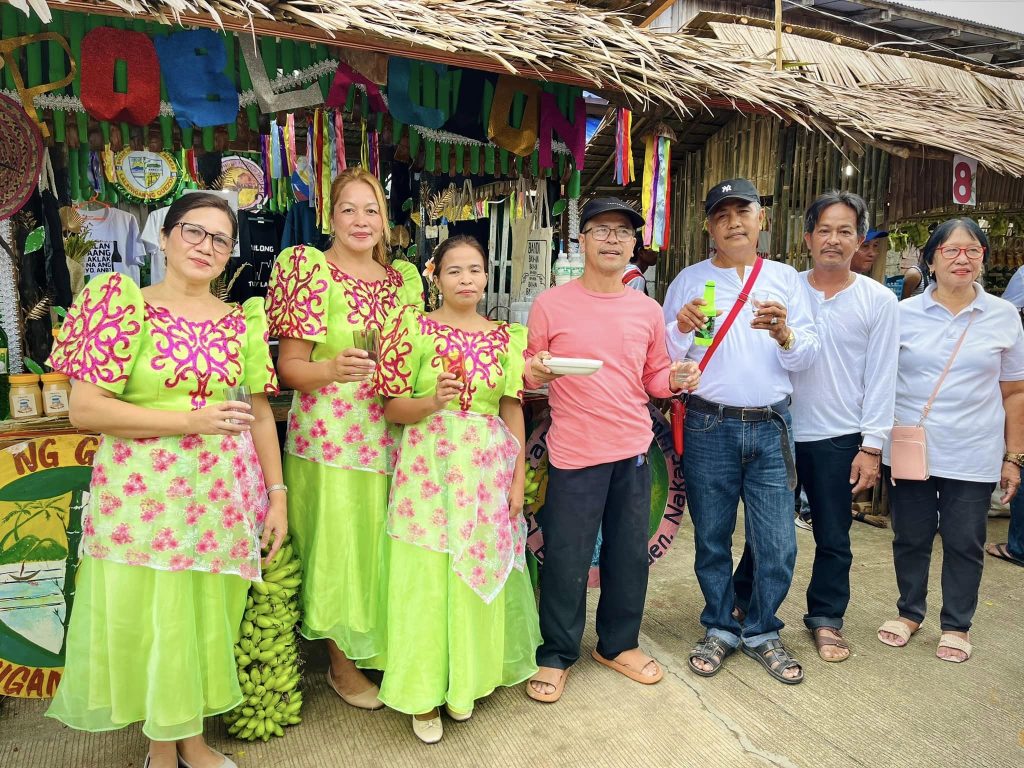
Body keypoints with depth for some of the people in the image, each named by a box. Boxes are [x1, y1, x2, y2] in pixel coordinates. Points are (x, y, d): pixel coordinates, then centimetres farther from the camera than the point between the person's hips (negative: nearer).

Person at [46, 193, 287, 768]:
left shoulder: (243, 321, 6)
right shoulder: (124, 304, -3)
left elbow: (261, 413, 9)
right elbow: (85, 409, -10)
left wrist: (277, 494, 5)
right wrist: (193, 420, -17)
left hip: (224, 494, 3)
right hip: (143, 494, -3)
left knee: (208, 617, 12)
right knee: (149, 619, 7)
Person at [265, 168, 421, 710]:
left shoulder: (404, 278, 10)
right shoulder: (310, 270, -5)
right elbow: (288, 367, -7)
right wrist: (333, 369, -26)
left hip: (392, 435, 5)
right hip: (328, 436, -4)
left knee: (384, 542, 13)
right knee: (336, 544, 4)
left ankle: (382, 647, 35)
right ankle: (342, 663, 26)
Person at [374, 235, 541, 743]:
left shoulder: (506, 336, 8)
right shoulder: (414, 328, -1)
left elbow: (513, 412, 8)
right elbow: (392, 407, -3)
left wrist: (518, 478, 4)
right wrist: (432, 402, -22)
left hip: (488, 470, 3)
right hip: (429, 468, -3)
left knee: (480, 573, 11)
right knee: (426, 578, 1)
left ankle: (466, 680, 32)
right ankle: (423, 692, 21)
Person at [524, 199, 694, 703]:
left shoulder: (647, 309, 7)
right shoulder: (551, 304, -5)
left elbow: (654, 377, 13)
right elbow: (529, 373, -1)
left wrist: (675, 380, -8)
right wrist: (535, 372, -23)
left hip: (634, 450, 4)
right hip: (575, 451, -4)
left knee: (630, 554, 15)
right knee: (566, 558, 4)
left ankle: (618, 644, 37)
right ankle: (556, 655, 26)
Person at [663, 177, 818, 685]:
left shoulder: (785, 278, 9)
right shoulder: (688, 280, 5)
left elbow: (805, 358, 4)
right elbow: (665, 358, 2)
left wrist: (785, 334, -17)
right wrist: (682, 329, -18)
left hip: (771, 426, 1)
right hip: (709, 427, -1)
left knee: (777, 543, 4)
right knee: (712, 537, 10)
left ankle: (761, 632, 26)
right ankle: (720, 629, 29)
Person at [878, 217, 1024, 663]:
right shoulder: (904, 313, 1)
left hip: (972, 456, 0)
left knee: (965, 544, 9)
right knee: (910, 538, 11)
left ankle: (956, 625, 28)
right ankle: (909, 613, 32)